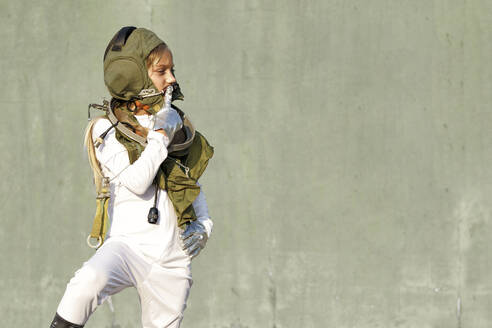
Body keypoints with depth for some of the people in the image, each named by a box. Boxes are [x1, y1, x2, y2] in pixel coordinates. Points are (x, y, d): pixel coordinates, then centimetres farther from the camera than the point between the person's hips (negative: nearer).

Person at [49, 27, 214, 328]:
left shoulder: (178, 126, 13)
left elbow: (194, 184, 23)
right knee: (90, 281, -37)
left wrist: (203, 224, 7)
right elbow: (137, 182, -14)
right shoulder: (107, 131, -1)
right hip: (129, 244, -5)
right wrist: (161, 135, -10)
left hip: (172, 261, 5)